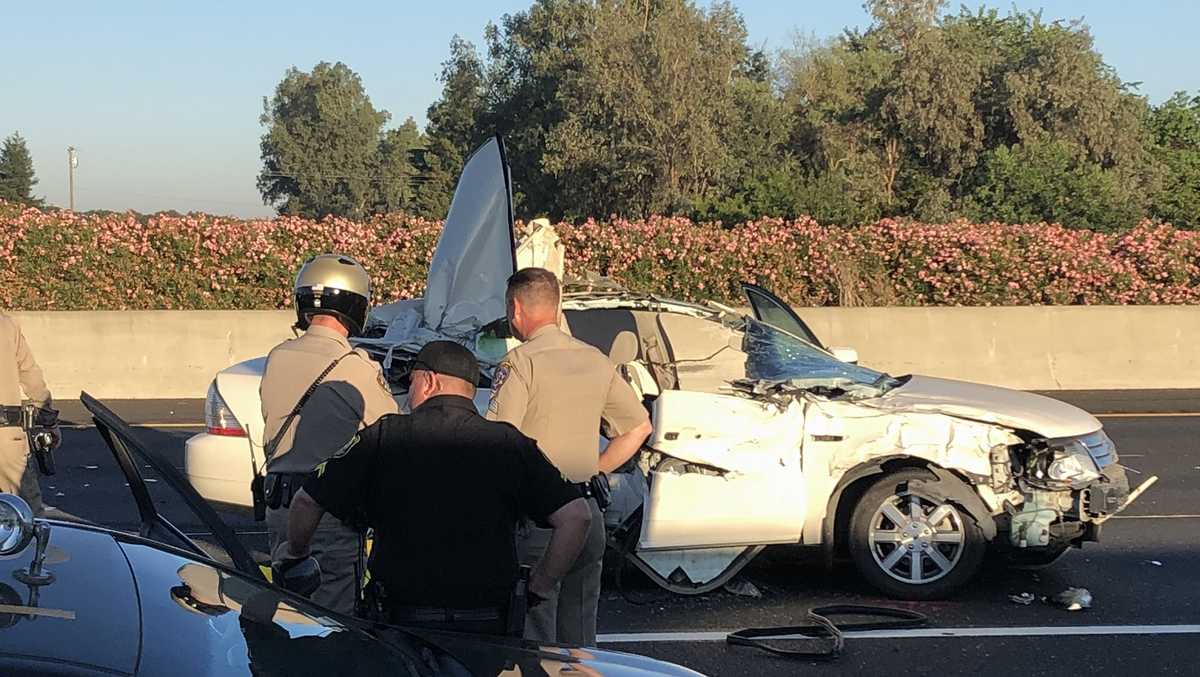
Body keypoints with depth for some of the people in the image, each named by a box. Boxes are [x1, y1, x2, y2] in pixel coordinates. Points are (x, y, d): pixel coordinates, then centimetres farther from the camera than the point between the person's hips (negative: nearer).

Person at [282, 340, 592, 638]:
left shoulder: (383, 437, 0)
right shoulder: (510, 443, 1)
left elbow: (306, 503, 4)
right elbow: (576, 516, -4)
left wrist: (296, 557, 23)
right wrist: (539, 587, 7)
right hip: (490, 629, 1)